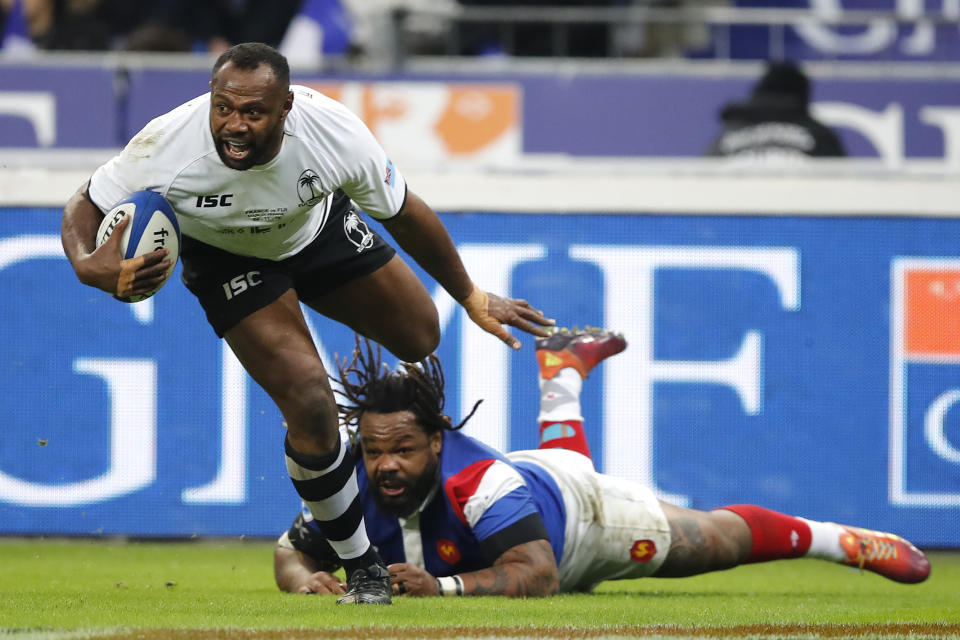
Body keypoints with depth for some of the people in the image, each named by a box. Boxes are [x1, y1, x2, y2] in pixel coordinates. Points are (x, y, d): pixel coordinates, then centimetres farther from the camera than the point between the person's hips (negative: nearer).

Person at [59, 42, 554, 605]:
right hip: (225, 259, -3)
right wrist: (89, 265, -45)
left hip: (319, 230, 3)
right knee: (311, 406, -18)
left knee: (421, 338, 10)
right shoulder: (167, 146, -39)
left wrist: (473, 298, -4)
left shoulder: (335, 132, -34)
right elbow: (86, 206, -21)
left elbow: (406, 214, -16)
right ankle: (363, 568, 3)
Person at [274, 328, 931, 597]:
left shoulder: (476, 482, -49)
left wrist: (442, 587, -65)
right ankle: (564, 370, 72)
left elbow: (537, 574, -54)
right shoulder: (350, 485, -35)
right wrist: (306, 580, -45)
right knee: (558, 459, 43)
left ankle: (835, 539, 38)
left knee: (718, 539, 14)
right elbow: (292, 551, -21)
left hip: (582, 514, -7)